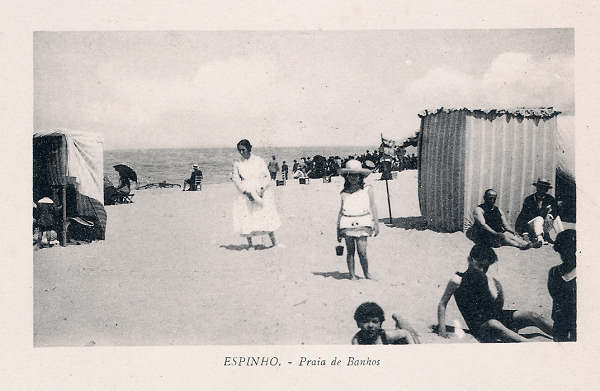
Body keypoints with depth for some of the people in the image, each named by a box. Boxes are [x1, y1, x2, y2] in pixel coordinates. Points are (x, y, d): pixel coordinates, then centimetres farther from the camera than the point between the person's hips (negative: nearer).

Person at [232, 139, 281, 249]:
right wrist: (246, 192, -12)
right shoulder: (237, 163, 4)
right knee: (246, 218, -5)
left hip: (260, 192, -1)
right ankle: (250, 244, 6)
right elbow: (236, 179, 0)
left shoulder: (259, 161, 3)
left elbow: (267, 176, 3)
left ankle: (274, 242, 4)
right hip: (245, 193, 1)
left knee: (267, 217, -3)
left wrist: (262, 189, -12)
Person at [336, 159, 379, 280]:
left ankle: (367, 274, 7)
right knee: (350, 251, 2)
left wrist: (376, 223, 0)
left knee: (362, 252, -10)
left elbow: (373, 207, 8)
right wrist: (338, 229, 16)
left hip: (362, 224, -2)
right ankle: (352, 275, 11)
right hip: (347, 224, 2)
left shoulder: (367, 190, 6)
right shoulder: (344, 193, 11)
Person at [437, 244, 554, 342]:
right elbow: (442, 304, 5)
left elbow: (499, 306, 9)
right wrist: (442, 328, -3)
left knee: (532, 316, -13)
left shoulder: (489, 280, 14)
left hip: (497, 317, 6)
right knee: (493, 325, -41)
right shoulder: (457, 280, 2)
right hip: (479, 328, -6)